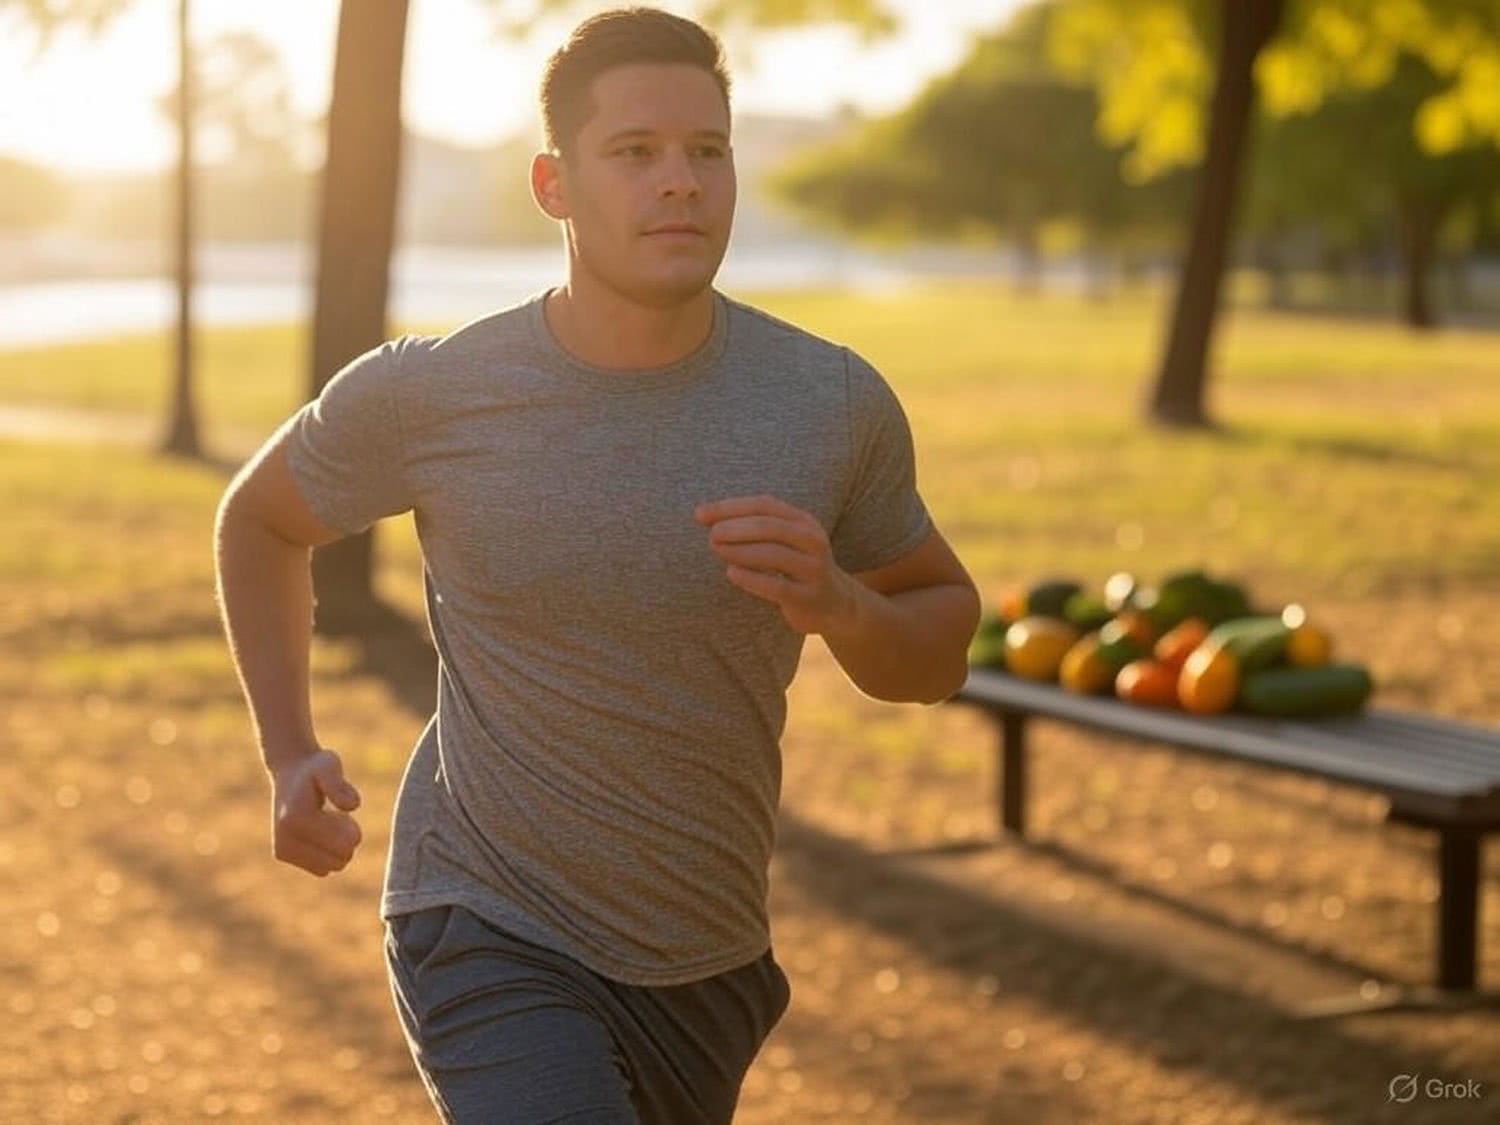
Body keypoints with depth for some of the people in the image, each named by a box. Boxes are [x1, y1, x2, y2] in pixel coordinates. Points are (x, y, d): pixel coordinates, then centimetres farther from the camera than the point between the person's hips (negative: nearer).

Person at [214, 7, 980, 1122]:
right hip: (494, 943, -3)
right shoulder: (427, 393, -13)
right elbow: (260, 519, 8)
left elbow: (943, 645, 4)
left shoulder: (837, 403, -9)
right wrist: (289, 757, -3)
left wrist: (838, 607, -18)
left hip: (712, 959, 4)